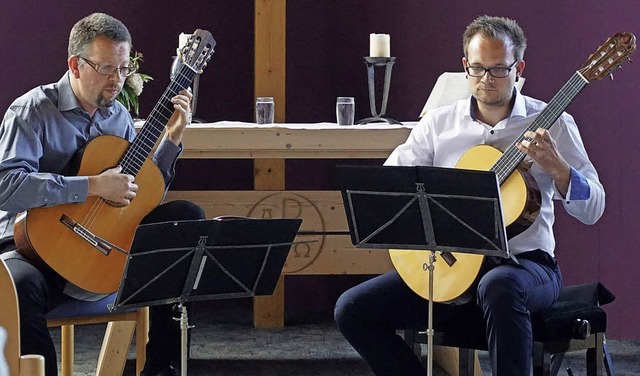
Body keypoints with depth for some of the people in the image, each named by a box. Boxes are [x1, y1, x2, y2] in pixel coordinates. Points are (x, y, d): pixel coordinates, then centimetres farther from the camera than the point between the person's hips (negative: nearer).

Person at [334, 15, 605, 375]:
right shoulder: (439, 123, 9)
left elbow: (592, 210, -2)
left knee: (499, 286, -41)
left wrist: (556, 167, -21)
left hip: (524, 261, -4)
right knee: (352, 309, -12)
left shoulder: (551, 123, 1)